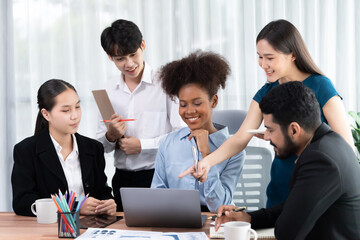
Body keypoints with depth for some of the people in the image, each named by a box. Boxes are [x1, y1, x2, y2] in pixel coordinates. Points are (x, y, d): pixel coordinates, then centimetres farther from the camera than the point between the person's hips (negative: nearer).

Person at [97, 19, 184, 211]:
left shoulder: (163, 83, -4)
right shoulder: (109, 89, 9)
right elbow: (101, 146, 12)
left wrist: (142, 144, -10)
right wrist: (111, 136, -8)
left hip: (159, 176, -4)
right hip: (122, 179, 4)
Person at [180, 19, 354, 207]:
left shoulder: (320, 87, -11)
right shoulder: (266, 93, 6)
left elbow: (346, 145, -13)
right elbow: (240, 139, 0)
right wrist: (207, 161, -16)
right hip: (279, 192, 5)